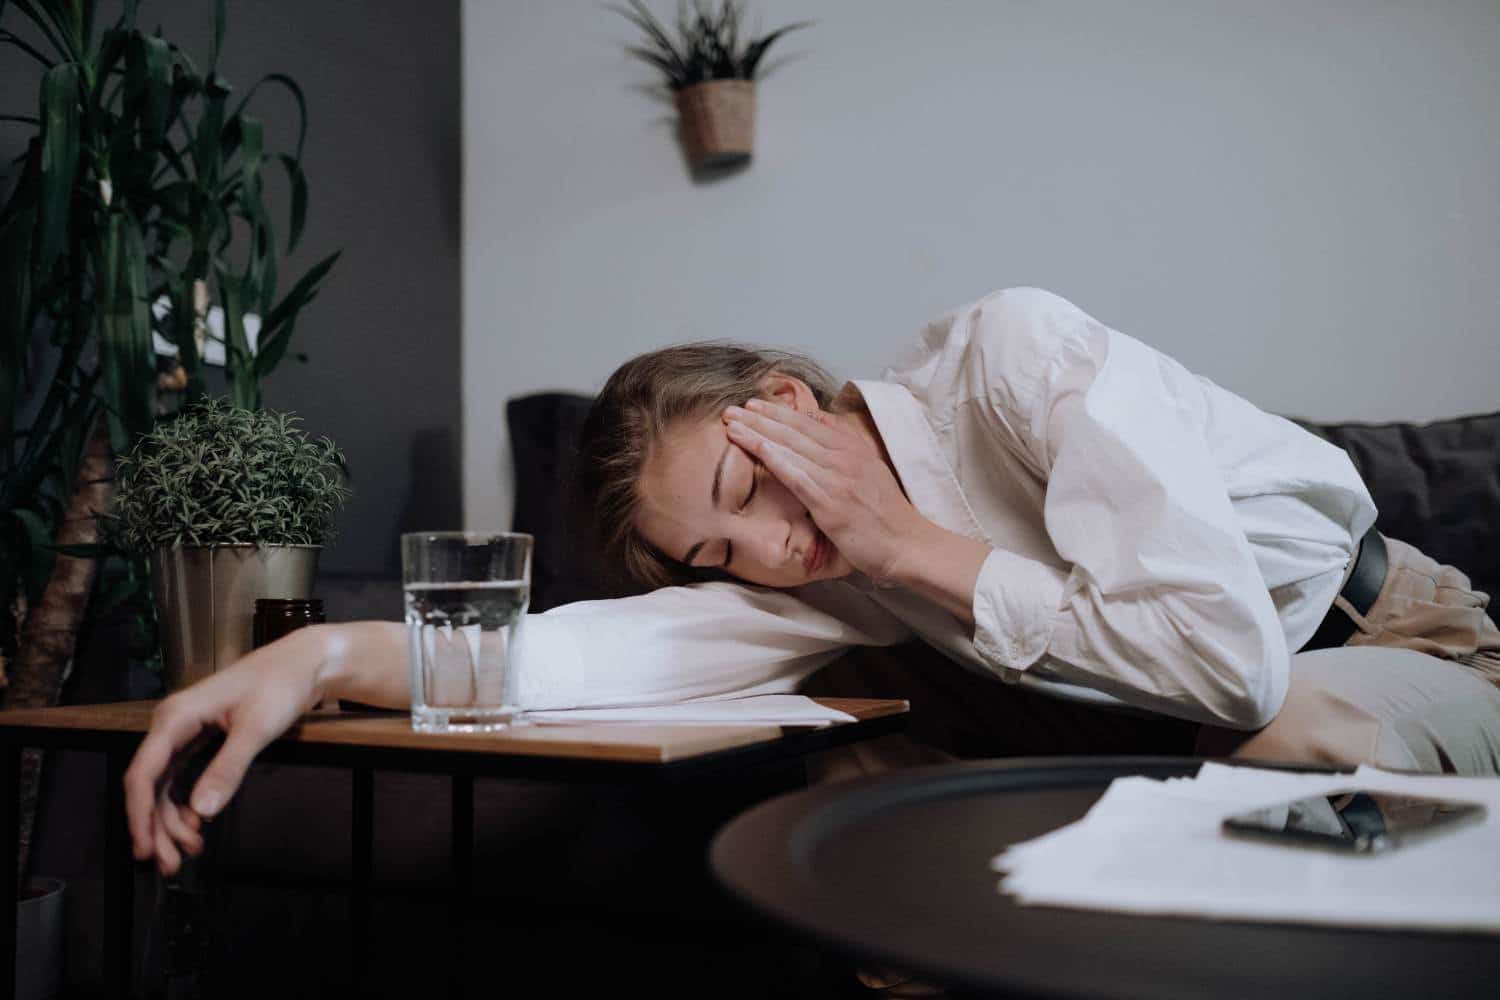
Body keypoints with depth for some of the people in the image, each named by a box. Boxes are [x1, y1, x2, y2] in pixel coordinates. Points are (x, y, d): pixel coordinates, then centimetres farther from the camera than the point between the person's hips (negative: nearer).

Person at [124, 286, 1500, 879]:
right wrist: (327, 656, -33)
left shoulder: (1015, 354, -25)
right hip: (1175, 722, 5)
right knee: (869, 779, -16)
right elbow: (620, 651, -22)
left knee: (1278, 742, -37)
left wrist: (913, 548, -25)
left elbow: (1227, 658, -33)